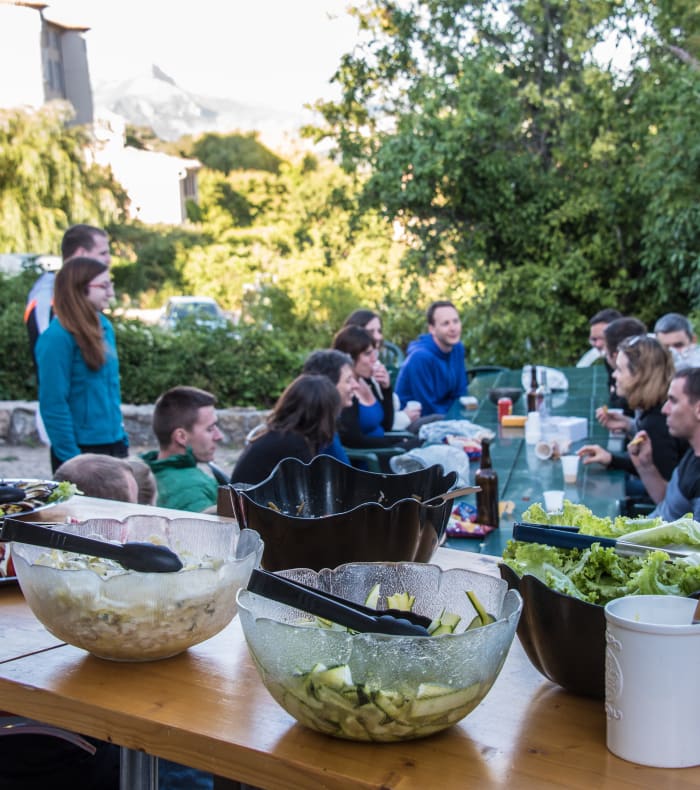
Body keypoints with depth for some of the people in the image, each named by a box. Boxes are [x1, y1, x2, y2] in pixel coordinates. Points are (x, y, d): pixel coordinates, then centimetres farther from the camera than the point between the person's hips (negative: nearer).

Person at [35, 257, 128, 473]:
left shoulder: (104, 327, 9)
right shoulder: (57, 337, -15)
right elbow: (53, 404, -16)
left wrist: (123, 439, 14)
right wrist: (70, 458, -17)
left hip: (114, 445, 7)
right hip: (81, 449, -7)